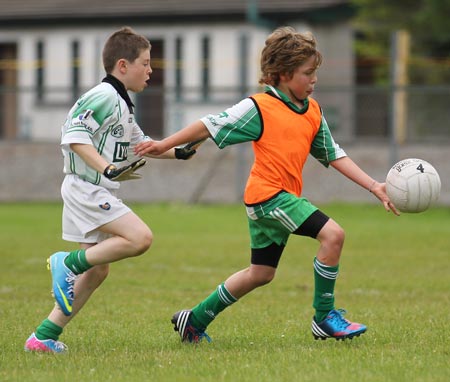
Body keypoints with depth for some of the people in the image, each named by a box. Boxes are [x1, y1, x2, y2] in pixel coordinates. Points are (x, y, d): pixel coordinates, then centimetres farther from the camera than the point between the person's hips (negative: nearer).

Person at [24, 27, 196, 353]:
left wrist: (178, 152, 27)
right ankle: (70, 262, -13)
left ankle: (45, 336, 11)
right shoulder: (103, 96, -14)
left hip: (98, 194, 10)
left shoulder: (123, 104, 18)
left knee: (97, 270, 9)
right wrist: (107, 169, -31)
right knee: (140, 237, -22)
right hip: (86, 188, -10)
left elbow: (139, 142, 33)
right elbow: (74, 134, -24)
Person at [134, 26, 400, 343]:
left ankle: (195, 321, 29)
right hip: (268, 194, -9)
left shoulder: (313, 111, 10)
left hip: (285, 198, 9)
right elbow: (211, 126, -7)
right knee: (332, 233, -20)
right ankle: (325, 318, -10)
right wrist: (165, 145, -5)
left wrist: (373, 186, 6)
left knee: (261, 274, 16)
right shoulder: (259, 108, -12)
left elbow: (333, 155, 14)